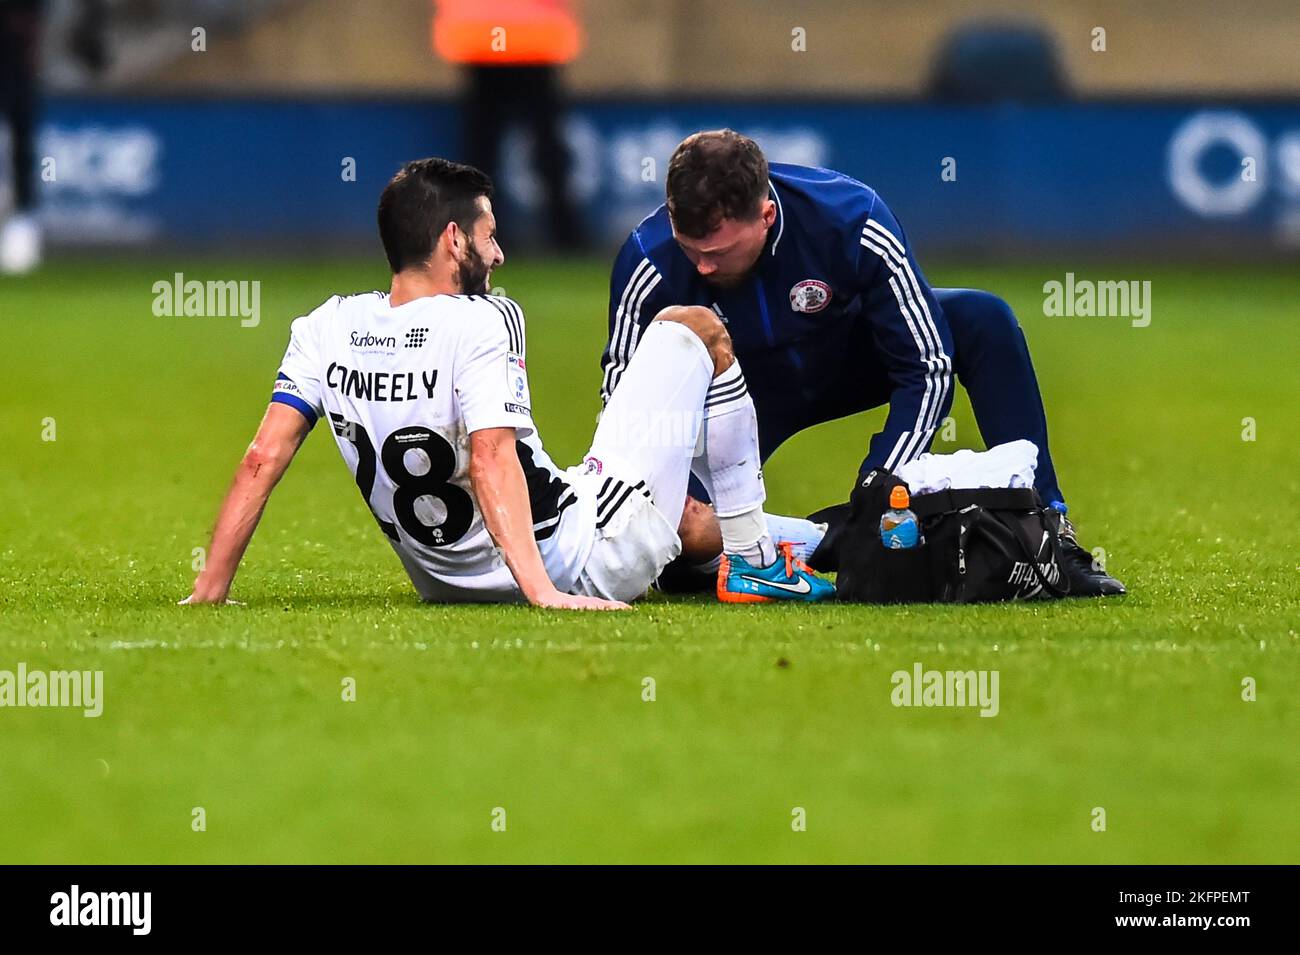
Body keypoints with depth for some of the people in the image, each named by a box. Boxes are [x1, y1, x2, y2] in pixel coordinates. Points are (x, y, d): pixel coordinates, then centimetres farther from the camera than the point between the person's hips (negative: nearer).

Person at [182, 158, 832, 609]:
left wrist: (211, 592, -3)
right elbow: (493, 461, -32)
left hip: (446, 579, 6)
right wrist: (543, 593, -37)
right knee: (693, 330, 12)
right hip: (586, 566, -6)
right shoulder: (483, 322, -21)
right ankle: (754, 561, 18)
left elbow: (261, 462, -8)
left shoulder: (327, 329, -4)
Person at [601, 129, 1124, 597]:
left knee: (983, 320, -26)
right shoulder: (649, 261, -32)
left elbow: (927, 368, -28)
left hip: (850, 357, 0)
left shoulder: (851, 219, -34)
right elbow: (622, 386, -17)